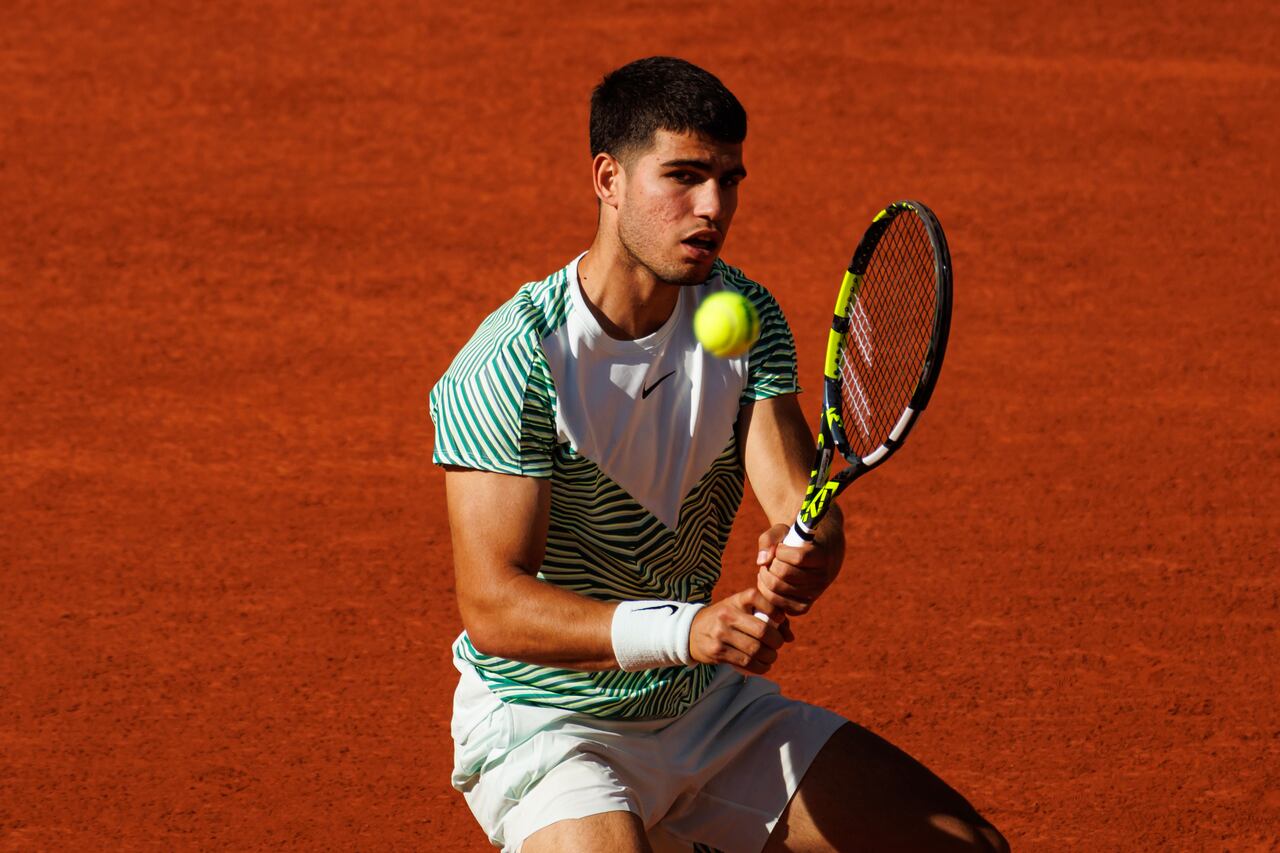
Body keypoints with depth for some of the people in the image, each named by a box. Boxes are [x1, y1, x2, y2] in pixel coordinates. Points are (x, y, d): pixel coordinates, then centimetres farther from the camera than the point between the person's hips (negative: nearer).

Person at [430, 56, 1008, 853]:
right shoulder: (512, 363, -19)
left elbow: (808, 510, -9)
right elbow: (492, 606, -24)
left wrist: (803, 558, -33)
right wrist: (684, 629, -37)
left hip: (709, 703, 6)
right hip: (544, 722, -6)